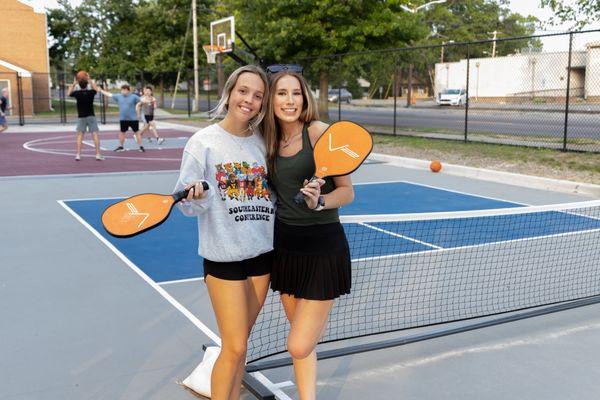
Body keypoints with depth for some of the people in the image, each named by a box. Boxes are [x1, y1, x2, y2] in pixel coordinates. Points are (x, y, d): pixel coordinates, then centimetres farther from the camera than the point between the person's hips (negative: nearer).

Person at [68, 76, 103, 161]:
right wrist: (90, 80, 22)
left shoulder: (77, 93, -7)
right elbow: (96, 89, 17)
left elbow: (69, 93, 16)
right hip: (91, 116, -1)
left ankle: (78, 155, 0)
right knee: (95, 134, 0)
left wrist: (74, 83, 19)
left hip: (81, 117, 1)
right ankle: (98, 154, -5)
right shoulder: (91, 92, -7)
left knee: (79, 135, 6)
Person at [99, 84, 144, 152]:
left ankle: (141, 147, 6)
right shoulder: (118, 96, 7)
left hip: (133, 119, -5)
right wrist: (100, 90, 14)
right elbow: (109, 94, 13)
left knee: (136, 132, 0)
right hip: (123, 119, 5)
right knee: (122, 132, 14)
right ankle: (121, 146, 27)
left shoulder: (134, 97, -6)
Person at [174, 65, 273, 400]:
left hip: (263, 252, 4)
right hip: (223, 256, -4)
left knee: (241, 341, 14)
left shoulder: (263, 142, 5)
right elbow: (188, 206, -6)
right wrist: (195, 196, -29)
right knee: (234, 347, -3)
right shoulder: (203, 142, -7)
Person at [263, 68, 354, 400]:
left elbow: (347, 191, -9)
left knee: (299, 347, -7)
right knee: (301, 341, 14)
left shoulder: (318, 132, -12)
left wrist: (319, 201, -27)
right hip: (285, 244, 5)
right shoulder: (270, 139, 4)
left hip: (323, 247, -5)